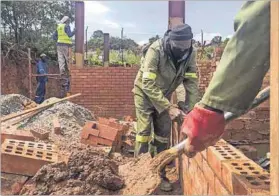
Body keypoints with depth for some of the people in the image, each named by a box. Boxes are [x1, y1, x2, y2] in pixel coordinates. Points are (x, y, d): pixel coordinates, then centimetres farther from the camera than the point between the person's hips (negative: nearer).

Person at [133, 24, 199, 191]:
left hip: (164, 95, 4)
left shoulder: (190, 53, -19)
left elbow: (191, 83, -14)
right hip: (145, 93, -4)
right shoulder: (155, 51, -33)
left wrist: (190, 109, -23)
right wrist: (169, 107, -37)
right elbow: (148, 84, -35)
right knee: (144, 132, -7)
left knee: (163, 134, 5)